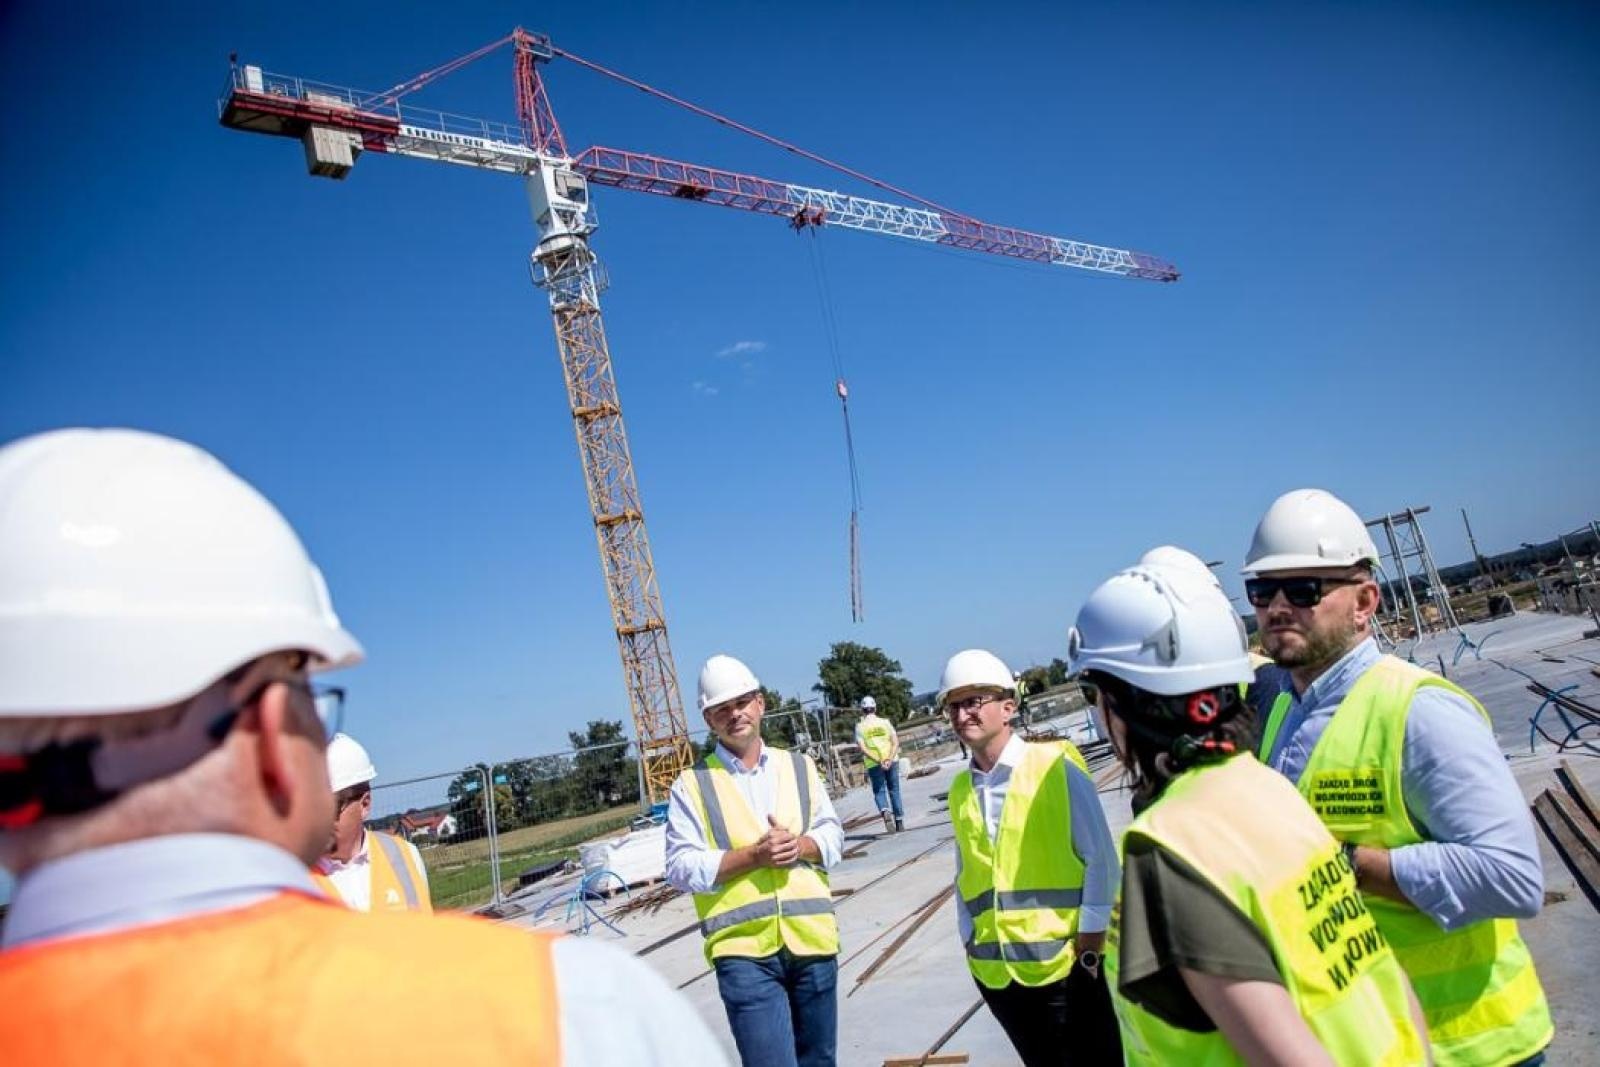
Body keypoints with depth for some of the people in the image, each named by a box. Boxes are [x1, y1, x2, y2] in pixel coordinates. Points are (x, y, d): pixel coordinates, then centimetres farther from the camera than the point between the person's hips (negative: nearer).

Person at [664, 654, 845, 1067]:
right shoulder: (691, 785, -1)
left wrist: (799, 846, -11)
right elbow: (681, 868, -7)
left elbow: (833, 835, 11)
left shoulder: (799, 766, 11)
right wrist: (753, 855, -17)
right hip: (743, 948, -4)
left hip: (812, 939, 4)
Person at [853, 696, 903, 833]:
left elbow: (862, 748, -9)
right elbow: (896, 742, -5)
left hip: (873, 764, -1)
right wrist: (889, 759, -13)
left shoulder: (860, 726, 2)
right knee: (894, 790, 13)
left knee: (879, 791, 8)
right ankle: (899, 821, 13)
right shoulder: (885, 722, 6)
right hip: (891, 761, 1)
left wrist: (878, 761, -14)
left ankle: (885, 811, -20)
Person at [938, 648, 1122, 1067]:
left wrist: (1089, 945, -9)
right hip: (996, 972, 5)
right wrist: (971, 945, 7)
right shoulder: (959, 789, 4)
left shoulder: (1057, 767, -10)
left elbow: (1101, 859, -8)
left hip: (1065, 965, -4)